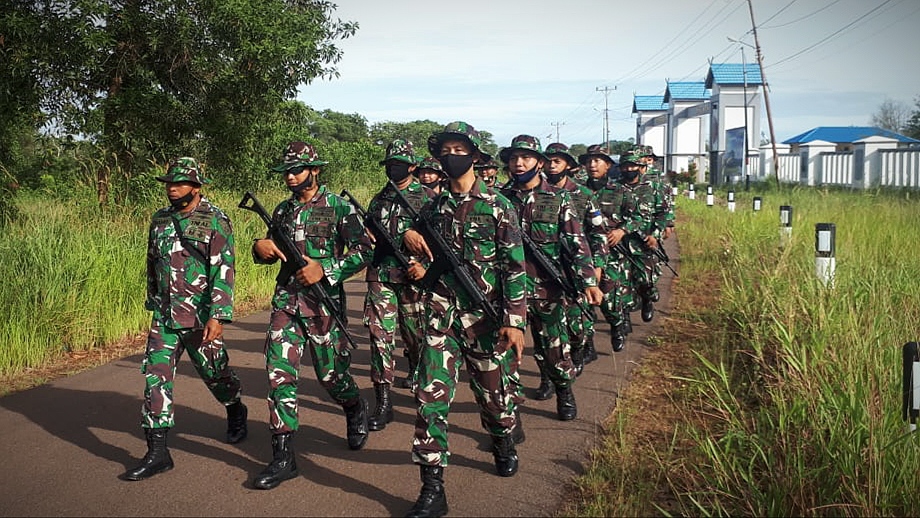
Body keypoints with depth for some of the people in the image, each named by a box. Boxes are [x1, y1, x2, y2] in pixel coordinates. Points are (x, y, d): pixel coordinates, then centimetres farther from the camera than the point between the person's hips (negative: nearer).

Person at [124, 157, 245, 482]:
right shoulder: (160, 220, 9)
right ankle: (157, 452, -1)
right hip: (164, 316, 5)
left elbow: (224, 271, -16)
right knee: (156, 377, -4)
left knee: (214, 372, 10)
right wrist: (153, 303, 23)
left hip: (201, 316, -5)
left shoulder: (215, 220, -10)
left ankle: (236, 412, 42)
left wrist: (218, 316, -23)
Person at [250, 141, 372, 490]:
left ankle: (356, 410, 41)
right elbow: (270, 253, 23)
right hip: (286, 301, 4)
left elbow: (364, 251, -8)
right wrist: (261, 248, -2)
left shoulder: (338, 207, -4)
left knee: (330, 373, 5)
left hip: (323, 301, -4)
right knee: (279, 373, -5)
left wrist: (324, 270, -18)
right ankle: (282, 458, -1)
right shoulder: (282, 210, 12)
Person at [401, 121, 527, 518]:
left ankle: (504, 443, 44)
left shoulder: (497, 206, -4)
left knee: (494, 392, 11)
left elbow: (514, 268, -8)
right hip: (441, 314, 3)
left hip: (486, 315, -3)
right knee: (431, 395, -7)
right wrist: (409, 238, -1)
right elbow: (423, 259, 23)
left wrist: (514, 321, -15)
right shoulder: (432, 208, 9)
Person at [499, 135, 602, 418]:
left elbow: (577, 242, -6)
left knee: (555, 342, 2)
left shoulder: (558, 199, -2)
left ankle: (564, 391, 22)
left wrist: (588, 281, -17)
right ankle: (546, 378, 29)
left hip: (548, 285, -2)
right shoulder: (501, 198, 4)